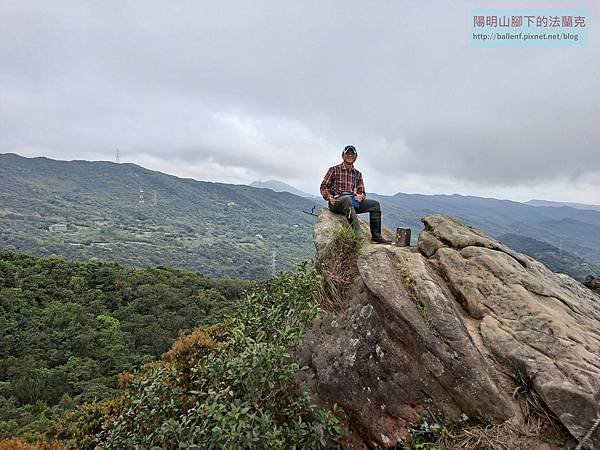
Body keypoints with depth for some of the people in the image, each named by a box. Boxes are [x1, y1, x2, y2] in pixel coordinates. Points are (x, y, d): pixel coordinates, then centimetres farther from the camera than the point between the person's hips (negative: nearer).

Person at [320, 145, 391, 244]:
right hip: (336, 202, -5)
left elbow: (362, 192, 18)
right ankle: (357, 233, -49)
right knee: (347, 199, -39)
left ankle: (376, 235, -11)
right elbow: (323, 187, 5)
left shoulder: (358, 174, 21)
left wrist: (361, 196, -8)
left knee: (375, 204, -10)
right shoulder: (334, 170, 9)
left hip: (352, 202, 5)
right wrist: (328, 196, -16)